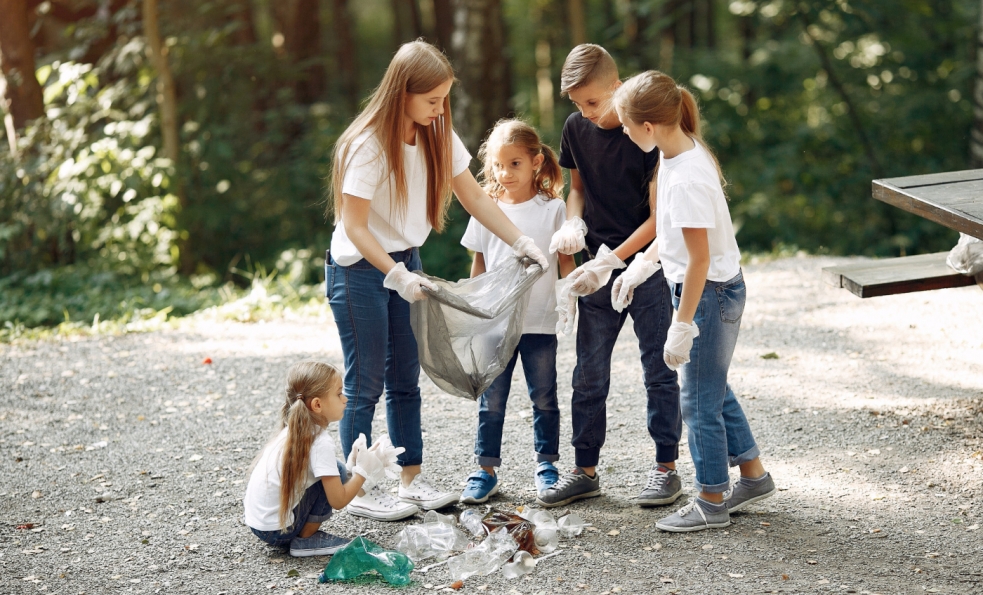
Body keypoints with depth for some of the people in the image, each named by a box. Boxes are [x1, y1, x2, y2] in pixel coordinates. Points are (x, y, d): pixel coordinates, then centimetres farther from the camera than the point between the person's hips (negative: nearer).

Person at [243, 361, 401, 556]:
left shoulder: (293, 432, 6)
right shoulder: (320, 442, -19)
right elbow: (338, 501, -17)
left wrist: (355, 465, 4)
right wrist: (364, 469, -6)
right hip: (276, 530, -9)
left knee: (332, 477, 17)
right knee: (336, 472, -9)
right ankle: (306, 540, -2)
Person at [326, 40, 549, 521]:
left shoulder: (436, 135, -1)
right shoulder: (368, 145, -22)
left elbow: (474, 197, 4)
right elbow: (354, 226, -22)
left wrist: (522, 243, -4)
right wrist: (397, 276, -32)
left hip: (405, 263, 7)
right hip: (359, 269, -7)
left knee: (405, 377, 11)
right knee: (366, 383, -2)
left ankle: (411, 478, 20)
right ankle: (358, 491, 7)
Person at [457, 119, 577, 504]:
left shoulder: (553, 208, 0)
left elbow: (565, 260, 4)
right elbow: (478, 265, 9)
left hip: (540, 322, -1)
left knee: (544, 398, 9)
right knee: (491, 400, 4)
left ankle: (547, 465, 21)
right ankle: (486, 470, 11)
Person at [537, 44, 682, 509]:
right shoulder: (576, 129, 2)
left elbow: (658, 216, -13)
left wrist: (612, 260, -18)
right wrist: (573, 223, -5)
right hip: (598, 270, 5)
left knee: (659, 370, 4)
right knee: (588, 374, 7)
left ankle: (666, 467, 14)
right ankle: (585, 470, 16)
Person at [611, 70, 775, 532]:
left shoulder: (686, 179, -28)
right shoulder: (680, 151, 1)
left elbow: (699, 258, -25)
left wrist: (682, 326, -20)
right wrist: (642, 266, 20)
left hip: (710, 292, -10)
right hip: (717, 289, 10)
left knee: (700, 398, 3)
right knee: (714, 388, 21)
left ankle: (712, 502, 16)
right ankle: (753, 476, 35)